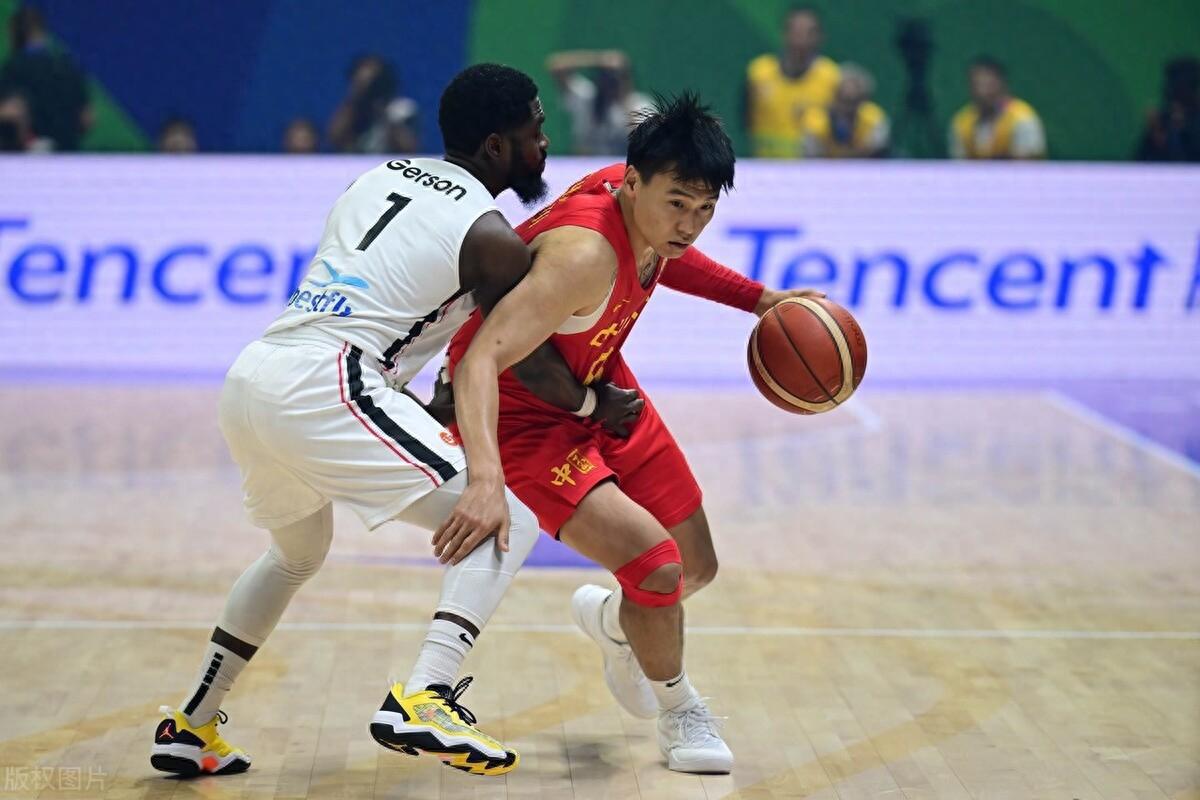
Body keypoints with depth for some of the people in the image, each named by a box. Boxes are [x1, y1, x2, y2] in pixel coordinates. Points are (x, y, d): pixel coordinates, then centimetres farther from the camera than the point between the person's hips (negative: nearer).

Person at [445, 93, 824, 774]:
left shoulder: (646, 208, -13)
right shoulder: (586, 255, -38)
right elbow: (479, 361, -48)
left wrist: (760, 299, 5)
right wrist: (487, 480, -63)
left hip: (600, 387, 8)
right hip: (524, 413, -8)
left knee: (697, 566, 15)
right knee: (657, 565, -23)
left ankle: (611, 619, 50)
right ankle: (679, 712, 7)